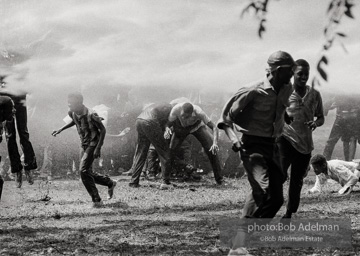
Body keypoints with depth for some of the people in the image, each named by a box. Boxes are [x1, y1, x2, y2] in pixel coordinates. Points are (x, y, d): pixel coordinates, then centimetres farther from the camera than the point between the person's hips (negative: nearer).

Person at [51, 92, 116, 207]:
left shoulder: (91, 115, -25)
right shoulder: (72, 113, -3)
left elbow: (103, 130, -17)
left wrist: (98, 148, -21)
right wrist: (60, 130, 13)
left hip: (93, 144, -8)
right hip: (84, 145, 8)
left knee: (84, 171, -18)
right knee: (87, 173, 11)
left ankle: (96, 200, -10)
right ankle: (110, 183, 34)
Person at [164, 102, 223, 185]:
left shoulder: (198, 112, -44)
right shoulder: (176, 109, -41)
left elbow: (214, 128, -42)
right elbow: (168, 124, -27)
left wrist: (215, 143, -59)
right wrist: (167, 130, -52)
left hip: (197, 126, -1)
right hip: (181, 127, 1)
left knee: (211, 148, -18)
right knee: (170, 150, -14)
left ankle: (219, 179, -6)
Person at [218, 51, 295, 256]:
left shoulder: (287, 89, 4)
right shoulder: (254, 91, -17)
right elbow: (227, 116, -13)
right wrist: (234, 138, -24)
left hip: (273, 146, 8)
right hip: (253, 145, -8)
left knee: (276, 199, 5)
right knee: (262, 190, -28)